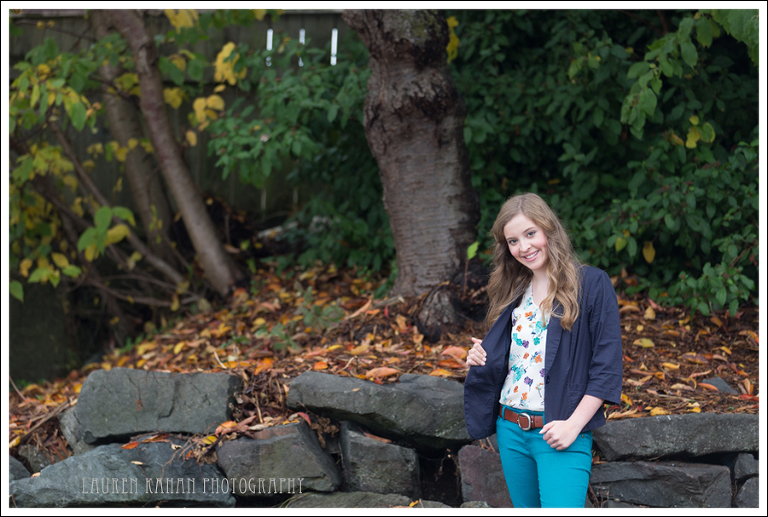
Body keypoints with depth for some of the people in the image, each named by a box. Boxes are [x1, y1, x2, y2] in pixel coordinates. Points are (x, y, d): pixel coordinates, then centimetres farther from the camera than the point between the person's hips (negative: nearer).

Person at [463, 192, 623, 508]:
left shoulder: (591, 284, -5)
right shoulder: (513, 292, 14)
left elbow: (607, 364, -9)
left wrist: (574, 424, -16)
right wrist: (482, 358, 2)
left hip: (559, 435, -6)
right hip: (510, 430, 6)